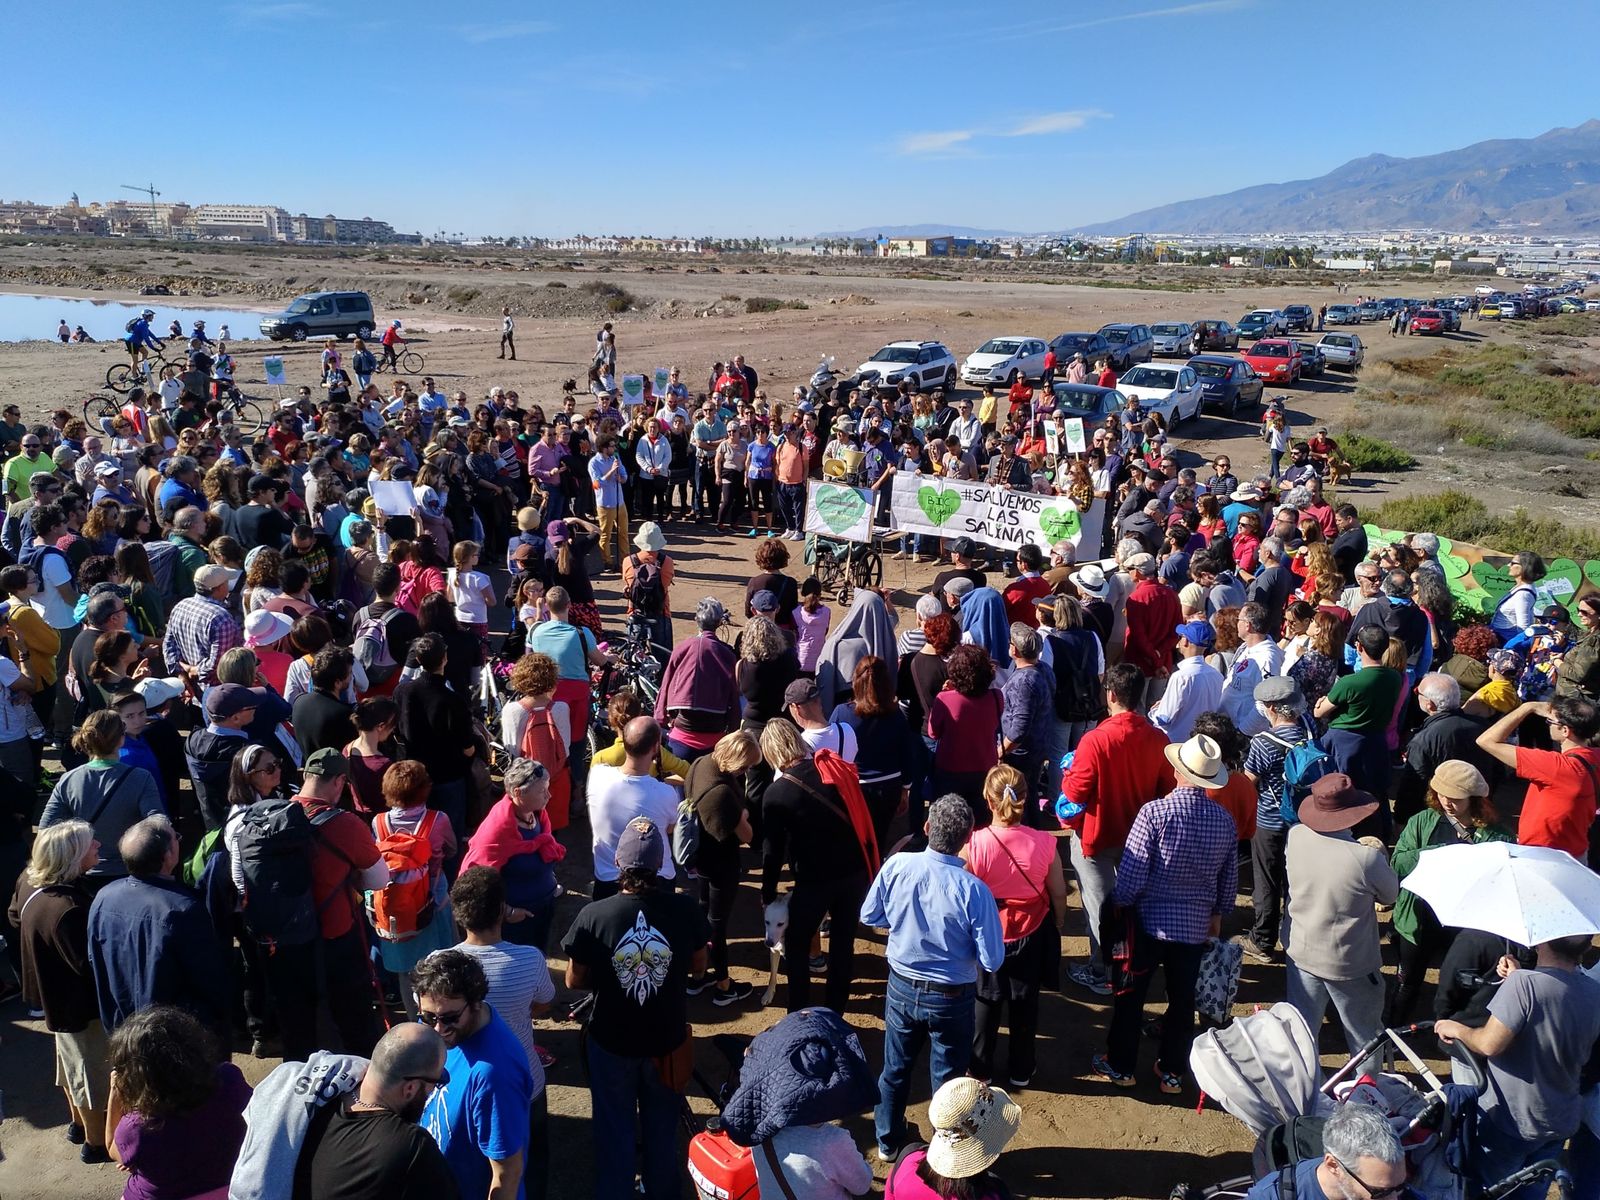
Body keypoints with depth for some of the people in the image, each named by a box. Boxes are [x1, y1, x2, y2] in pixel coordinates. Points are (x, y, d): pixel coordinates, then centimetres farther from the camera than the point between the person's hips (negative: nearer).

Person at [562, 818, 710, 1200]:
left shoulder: (594, 916, -24)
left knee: (614, 1132, 21)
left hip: (612, 1040, -1)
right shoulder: (686, 909, -20)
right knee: (662, 1128, 25)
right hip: (667, 1038, 2)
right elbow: (698, 966, -3)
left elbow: (574, 981, -10)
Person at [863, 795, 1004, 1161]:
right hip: (952, 998, -3)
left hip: (902, 988, 3)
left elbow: (869, 917, -4)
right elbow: (992, 960, -20)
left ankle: (888, 1141, 46)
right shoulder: (974, 891, -28)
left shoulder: (897, 867, -20)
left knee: (895, 1069, 25)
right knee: (947, 1080, 18)